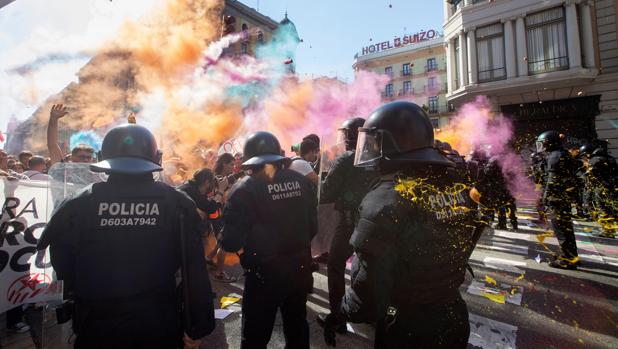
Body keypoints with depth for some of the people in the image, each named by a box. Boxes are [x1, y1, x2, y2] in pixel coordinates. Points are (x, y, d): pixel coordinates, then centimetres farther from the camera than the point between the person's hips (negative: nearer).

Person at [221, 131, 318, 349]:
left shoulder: (244, 189, -17)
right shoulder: (301, 181, -4)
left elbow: (232, 241, -18)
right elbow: (313, 226, 3)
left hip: (264, 274, -4)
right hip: (299, 268, 5)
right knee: (297, 327, 26)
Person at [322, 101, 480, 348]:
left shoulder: (385, 202, -29)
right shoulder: (458, 184, -6)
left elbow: (368, 291, -27)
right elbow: (459, 252, 7)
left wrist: (340, 315, -9)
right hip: (455, 318, 7)